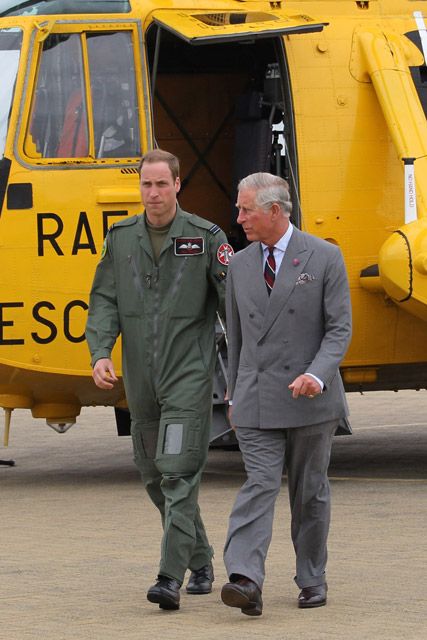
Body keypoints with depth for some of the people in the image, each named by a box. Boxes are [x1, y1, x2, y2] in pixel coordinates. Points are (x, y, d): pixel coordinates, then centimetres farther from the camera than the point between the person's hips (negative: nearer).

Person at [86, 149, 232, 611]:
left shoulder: (206, 238, -4)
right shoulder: (121, 238, 8)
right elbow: (104, 301, 6)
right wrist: (100, 353, -10)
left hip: (189, 376, -5)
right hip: (141, 381, 5)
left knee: (179, 473, -14)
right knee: (155, 478, 12)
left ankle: (171, 578, -19)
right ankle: (200, 562, 28)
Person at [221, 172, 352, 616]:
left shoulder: (324, 258, -3)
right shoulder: (240, 266, 10)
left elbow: (340, 327, -6)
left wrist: (317, 375, -22)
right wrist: (234, 396, 18)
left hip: (308, 397, -2)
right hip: (256, 400, 2)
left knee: (309, 492, 7)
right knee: (259, 485, -11)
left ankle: (312, 579, 21)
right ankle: (245, 582, -25)